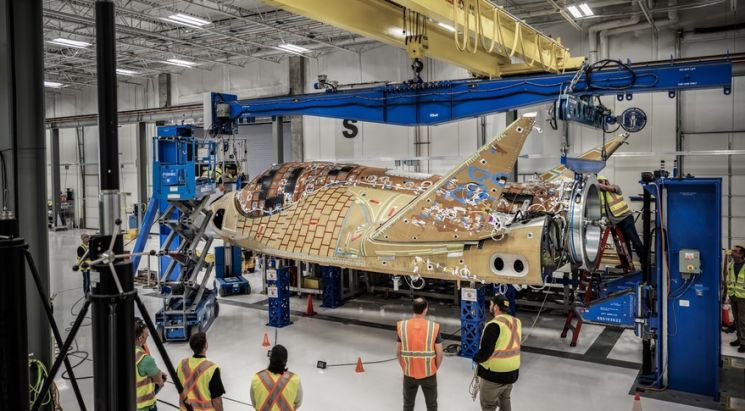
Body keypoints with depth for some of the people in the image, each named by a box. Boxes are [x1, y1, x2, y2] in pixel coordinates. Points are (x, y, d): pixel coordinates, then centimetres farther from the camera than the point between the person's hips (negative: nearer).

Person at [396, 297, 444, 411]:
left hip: (409, 374, 1)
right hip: (429, 374, -1)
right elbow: (439, 354, -11)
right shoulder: (434, 327, -16)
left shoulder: (402, 326, -12)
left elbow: (398, 352, -5)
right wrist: (435, 369, 7)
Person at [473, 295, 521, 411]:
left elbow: (485, 351, -22)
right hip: (512, 371, 7)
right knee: (505, 399, 27)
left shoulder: (494, 325, -23)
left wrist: (476, 359, -4)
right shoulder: (516, 322, 0)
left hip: (494, 373, -7)